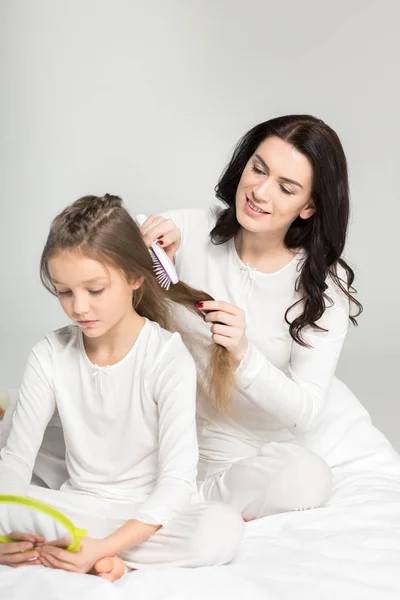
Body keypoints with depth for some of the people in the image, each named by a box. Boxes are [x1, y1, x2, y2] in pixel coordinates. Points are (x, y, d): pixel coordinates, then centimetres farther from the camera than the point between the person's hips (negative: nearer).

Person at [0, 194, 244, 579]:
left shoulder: (169, 359, -16)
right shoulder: (50, 354, -5)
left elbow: (176, 479, -21)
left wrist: (105, 546, -34)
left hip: (150, 511, -2)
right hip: (78, 504, 3)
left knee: (223, 529, -33)